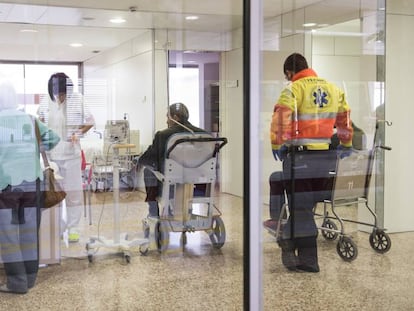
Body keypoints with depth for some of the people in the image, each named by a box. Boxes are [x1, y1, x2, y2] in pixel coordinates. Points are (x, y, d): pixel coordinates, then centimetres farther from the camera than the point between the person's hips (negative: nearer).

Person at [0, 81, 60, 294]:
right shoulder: (30, 120, 3)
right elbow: (53, 138, 5)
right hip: (31, 183, 3)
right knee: (29, 232, 12)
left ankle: (17, 282, 5)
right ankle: (29, 278, 20)